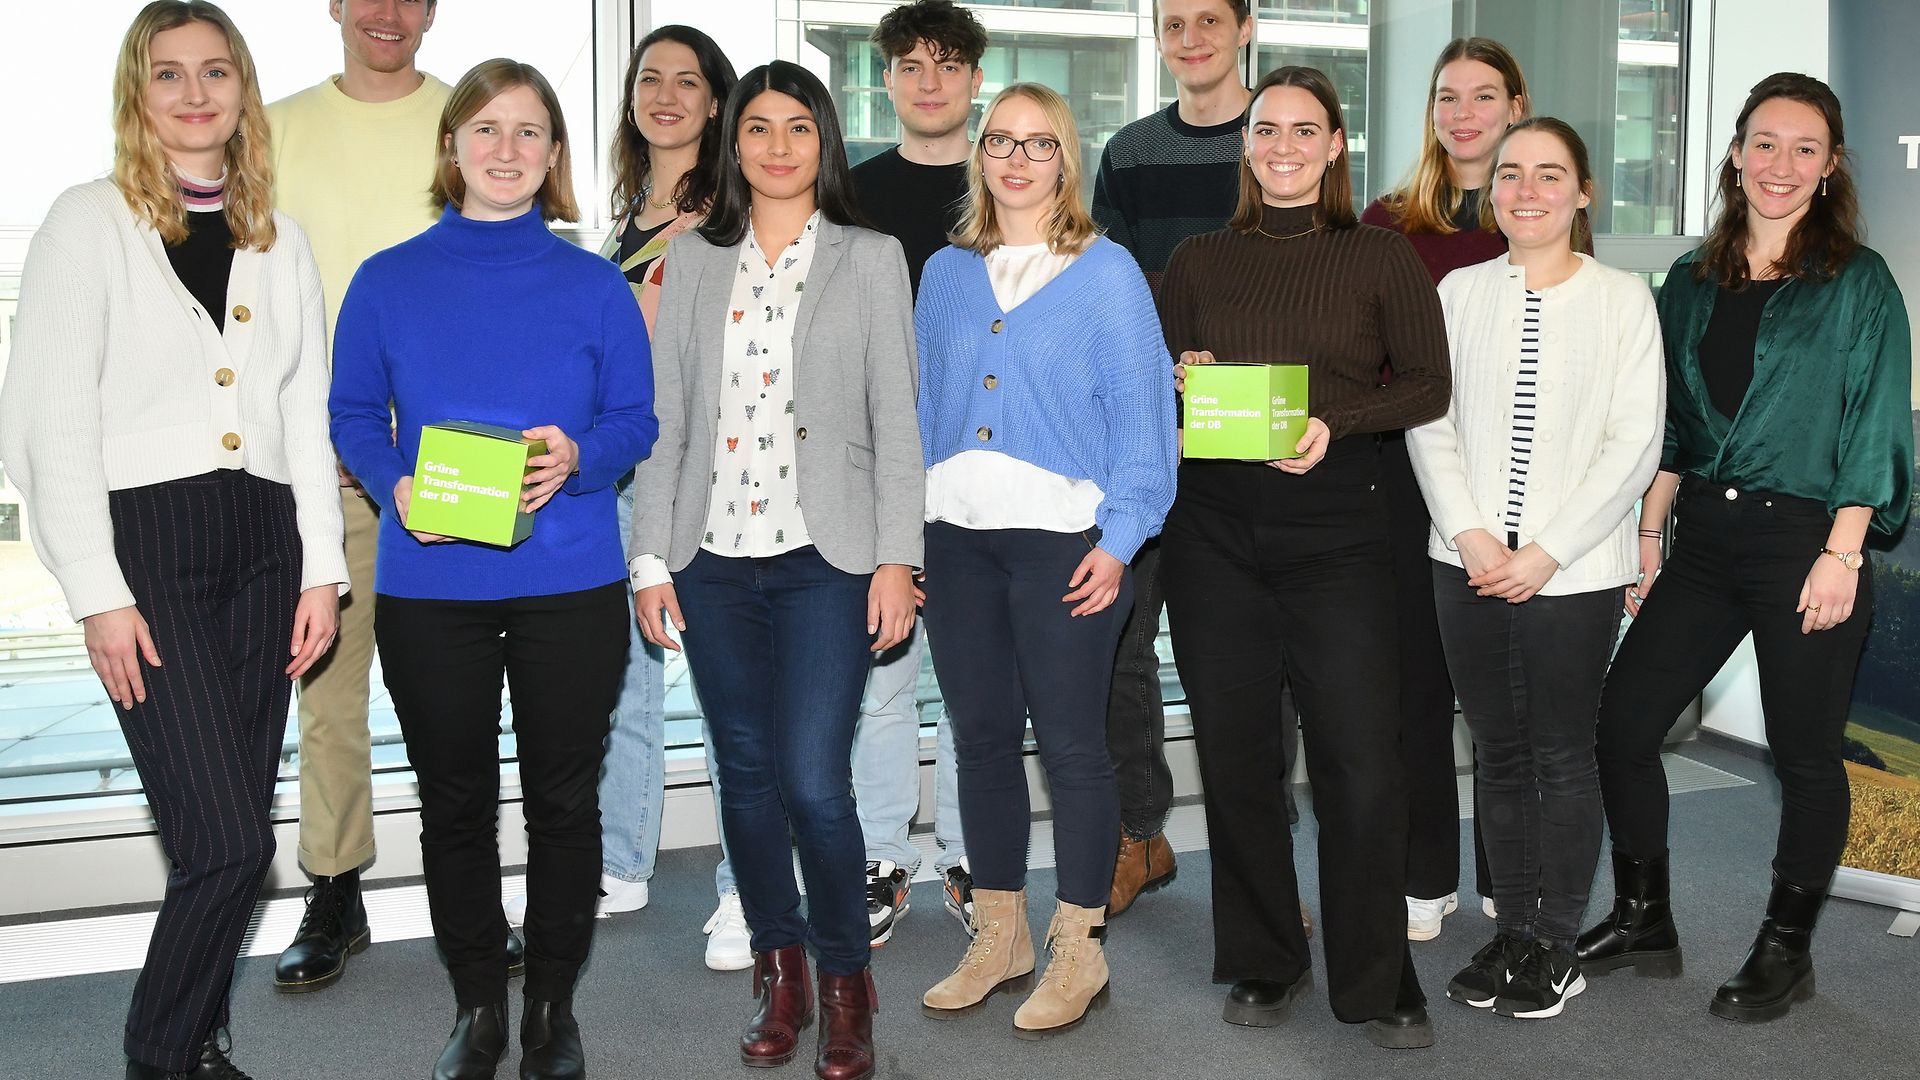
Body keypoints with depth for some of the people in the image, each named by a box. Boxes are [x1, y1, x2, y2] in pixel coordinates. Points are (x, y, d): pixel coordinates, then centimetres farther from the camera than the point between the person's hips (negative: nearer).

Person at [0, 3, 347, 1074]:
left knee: (233, 833, 8)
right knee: (228, 840, -10)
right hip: (149, 543, -5)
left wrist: (322, 568, 6)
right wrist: (98, 593, -10)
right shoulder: (89, 221, 0)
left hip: (261, 545, 5)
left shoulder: (281, 240, 14)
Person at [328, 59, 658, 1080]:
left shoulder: (596, 287, 2)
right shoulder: (386, 281, 3)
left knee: (563, 799, 8)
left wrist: (577, 457, -17)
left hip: (569, 584, 0)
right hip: (428, 588, 1)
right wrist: (395, 484, -14)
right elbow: (352, 414, 6)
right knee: (454, 802, 10)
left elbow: (636, 420, 3)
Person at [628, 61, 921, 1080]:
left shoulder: (871, 259, 5)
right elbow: (666, 418, 9)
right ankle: (778, 969, 26)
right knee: (746, 772, 9)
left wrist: (897, 556, -7)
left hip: (825, 558, -3)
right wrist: (651, 558, 3)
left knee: (813, 780, -8)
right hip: (714, 558, 3)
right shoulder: (692, 260, 11)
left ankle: (845, 979, 12)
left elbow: (895, 420, 1)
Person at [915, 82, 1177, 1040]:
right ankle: (1000, 941, 24)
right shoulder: (946, 274, 13)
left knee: (1070, 743, 1)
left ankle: (1079, 951, 15)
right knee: (981, 737, 11)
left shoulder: (1106, 272, -1)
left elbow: (1141, 411, -4)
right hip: (956, 537, 5)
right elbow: (922, 405, 15)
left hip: (1063, 539, -4)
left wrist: (1117, 538, -12)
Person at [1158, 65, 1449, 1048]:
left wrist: (1338, 424, -13)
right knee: (1234, 752, 6)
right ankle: (1261, 963, 23)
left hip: (1335, 524, -2)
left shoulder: (1381, 257, 7)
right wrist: (1179, 385, -7)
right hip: (1213, 526, 2)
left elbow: (1429, 384, 2)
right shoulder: (1199, 260, 13)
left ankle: (1376, 984, 12)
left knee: (1361, 763, -5)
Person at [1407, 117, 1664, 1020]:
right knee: (1498, 749, 10)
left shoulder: (1622, 298, -1)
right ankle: (1511, 929, 22)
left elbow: (1634, 445, -6)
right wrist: (1470, 532, -9)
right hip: (1470, 564, 3)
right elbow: (1429, 423, 4)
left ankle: (1558, 942, 18)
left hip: (1574, 570, -3)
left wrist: (1548, 552, -13)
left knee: (1562, 753, 5)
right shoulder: (1459, 291, 7)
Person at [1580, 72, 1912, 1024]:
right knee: (1621, 721, 2)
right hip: (1704, 536, 5)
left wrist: (1840, 555, -14)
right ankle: (1643, 919, 20)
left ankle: (1786, 950, 21)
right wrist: (1647, 535, 9)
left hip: (1806, 540, -5)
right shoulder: (1693, 282, 12)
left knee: (1803, 754, 4)